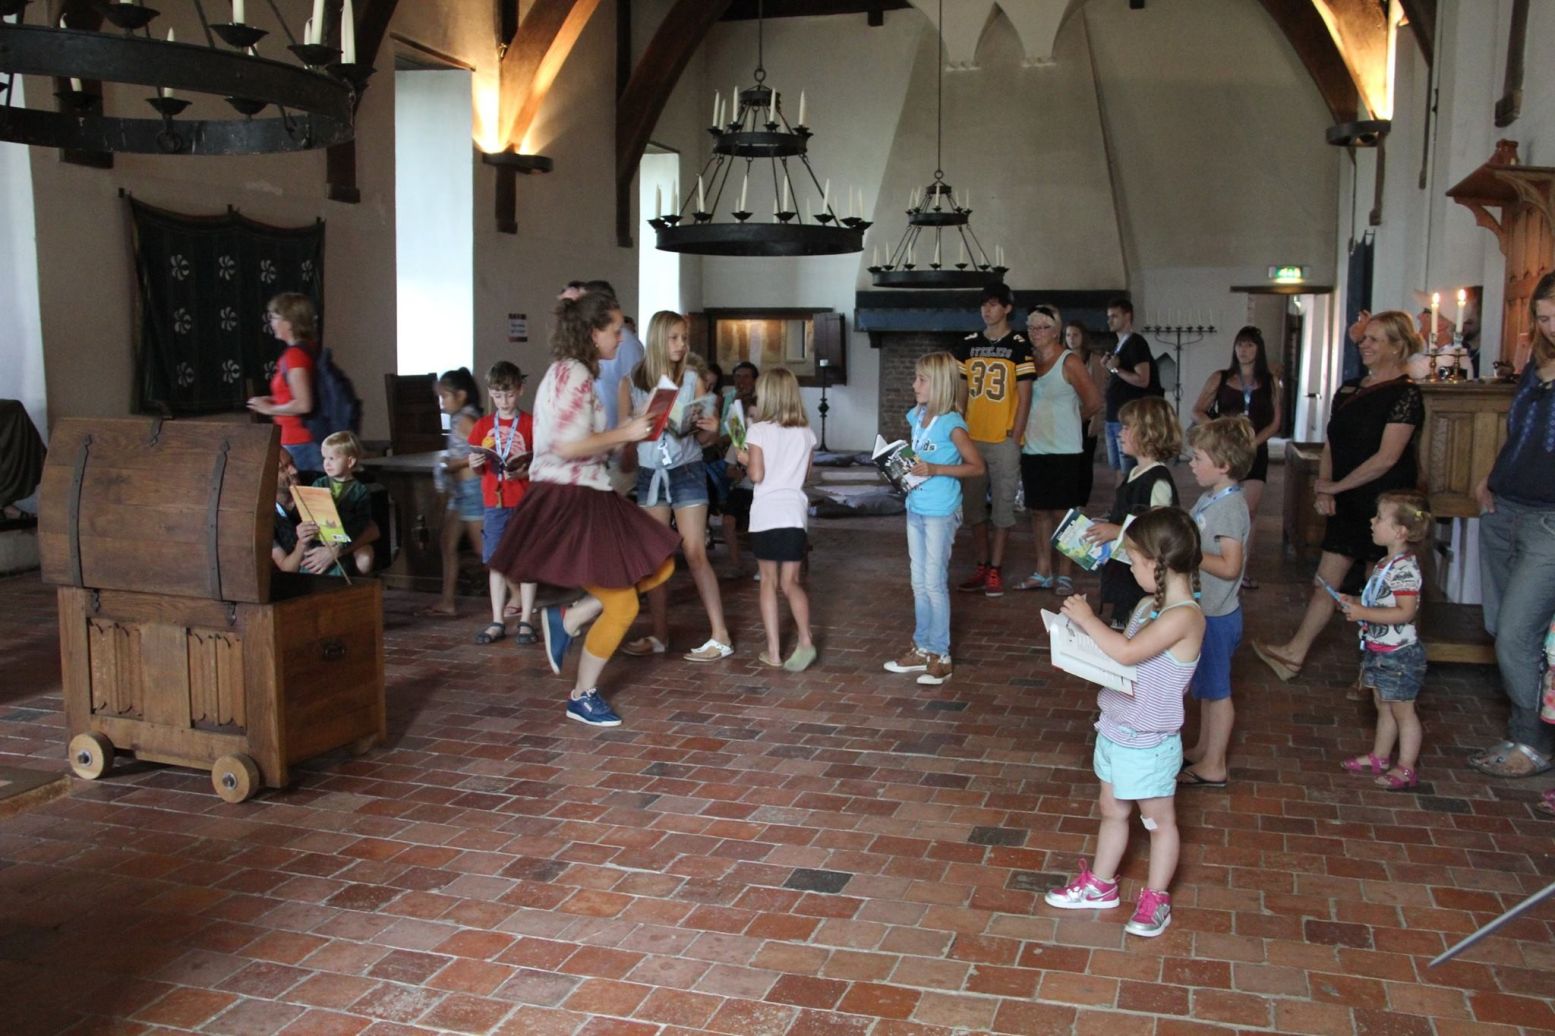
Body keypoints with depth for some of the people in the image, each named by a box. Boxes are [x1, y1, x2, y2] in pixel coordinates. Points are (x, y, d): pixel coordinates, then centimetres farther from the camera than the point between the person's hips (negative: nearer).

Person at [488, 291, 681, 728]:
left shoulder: (573, 373, 16)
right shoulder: (573, 374, -16)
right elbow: (568, 447, -24)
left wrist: (624, 430, 11)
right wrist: (624, 434, -14)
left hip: (587, 496, 10)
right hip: (569, 501, -10)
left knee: (659, 566, 9)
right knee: (622, 603, -4)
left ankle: (567, 618, 12)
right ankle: (582, 697, 13)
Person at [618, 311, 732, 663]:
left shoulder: (692, 378, -2)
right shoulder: (632, 382, 1)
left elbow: (704, 438, 1)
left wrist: (711, 429, -22)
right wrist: (647, 414, -19)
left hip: (687, 473, -2)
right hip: (649, 476, 2)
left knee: (695, 554, -5)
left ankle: (720, 637, -1)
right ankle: (659, 635, 18)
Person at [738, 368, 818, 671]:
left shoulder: (758, 431, -7)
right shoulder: (805, 432, 5)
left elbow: (757, 475, -10)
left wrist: (744, 458, 8)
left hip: (765, 513, -2)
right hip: (795, 512, 2)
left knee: (769, 581, 10)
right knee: (790, 582, 8)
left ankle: (773, 650, 11)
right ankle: (804, 640, -12)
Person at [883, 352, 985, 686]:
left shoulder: (951, 423, -16)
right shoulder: (916, 416, 6)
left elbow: (976, 466, -15)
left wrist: (936, 470, -24)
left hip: (940, 512, -8)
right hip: (915, 508, 8)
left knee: (934, 583, -2)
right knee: (919, 582, 14)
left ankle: (940, 656, 9)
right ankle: (922, 649, 25)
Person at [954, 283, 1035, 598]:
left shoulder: (1019, 346, -3)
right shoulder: (967, 345, 9)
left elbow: (1024, 397, -4)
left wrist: (1015, 438, -9)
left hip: (1004, 441, -4)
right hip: (971, 438, 4)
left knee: (1002, 506, 1)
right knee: (974, 506, 9)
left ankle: (996, 570, 8)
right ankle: (982, 567, 19)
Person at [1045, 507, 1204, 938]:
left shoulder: (1185, 616, -25)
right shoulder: (1149, 605, 2)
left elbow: (1127, 652, -34)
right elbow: (1120, 653, 10)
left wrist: (1087, 618, -23)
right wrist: (1088, 627, -6)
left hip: (1150, 744, -8)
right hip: (1116, 730, 8)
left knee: (1158, 820, 12)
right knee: (1112, 811, 22)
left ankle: (1156, 899, 28)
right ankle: (1100, 885, 38)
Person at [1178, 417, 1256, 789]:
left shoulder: (1230, 507, -23)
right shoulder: (1212, 498, 5)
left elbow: (1229, 566, -28)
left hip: (1217, 616, -9)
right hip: (1203, 609, 9)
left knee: (1216, 689, 4)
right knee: (1205, 687, 22)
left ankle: (1214, 767, 17)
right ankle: (1203, 750, 37)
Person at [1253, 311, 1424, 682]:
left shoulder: (1405, 394, -12)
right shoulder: (1350, 389, 11)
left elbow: (1386, 458, -18)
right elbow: (1331, 445, 13)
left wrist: (1335, 486, -12)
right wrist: (1323, 488, -1)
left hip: (1385, 505, -7)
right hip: (1349, 504, 7)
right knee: (1327, 580, 8)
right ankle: (1294, 653, 11)